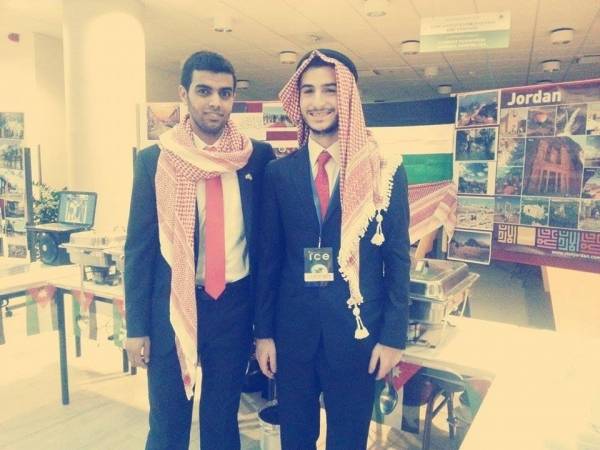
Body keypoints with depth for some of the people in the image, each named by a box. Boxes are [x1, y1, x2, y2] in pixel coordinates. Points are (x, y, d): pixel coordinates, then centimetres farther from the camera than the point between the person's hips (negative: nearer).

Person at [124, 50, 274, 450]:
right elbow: (139, 246, -1)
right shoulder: (154, 160, -4)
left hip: (235, 305, 1)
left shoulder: (258, 157, -2)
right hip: (171, 306, 0)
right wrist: (137, 326, -2)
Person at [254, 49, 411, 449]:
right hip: (292, 325, 2)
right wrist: (264, 331, 3)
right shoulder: (279, 172, 1)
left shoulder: (385, 169, -5)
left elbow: (398, 258, -3)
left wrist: (393, 335, -4)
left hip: (358, 326, -1)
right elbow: (269, 257, 3)